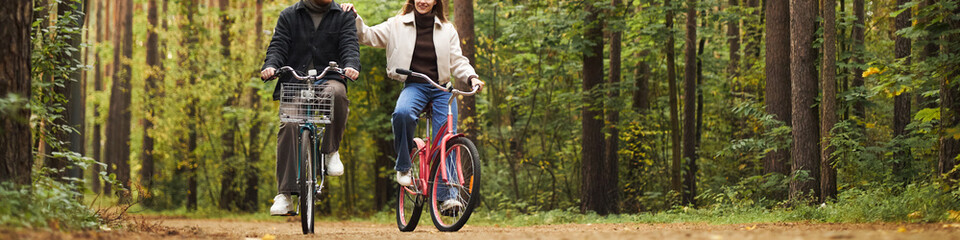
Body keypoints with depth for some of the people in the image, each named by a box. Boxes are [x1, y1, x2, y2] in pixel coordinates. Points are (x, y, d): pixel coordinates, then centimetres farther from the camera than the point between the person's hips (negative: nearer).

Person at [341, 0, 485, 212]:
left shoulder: (447, 30, 14)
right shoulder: (398, 25, 9)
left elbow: (457, 62, 11)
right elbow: (368, 36, 8)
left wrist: (471, 77, -7)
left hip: (442, 89, 2)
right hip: (414, 86, -2)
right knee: (402, 113, -36)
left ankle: (448, 196, -7)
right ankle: (403, 167, -17)